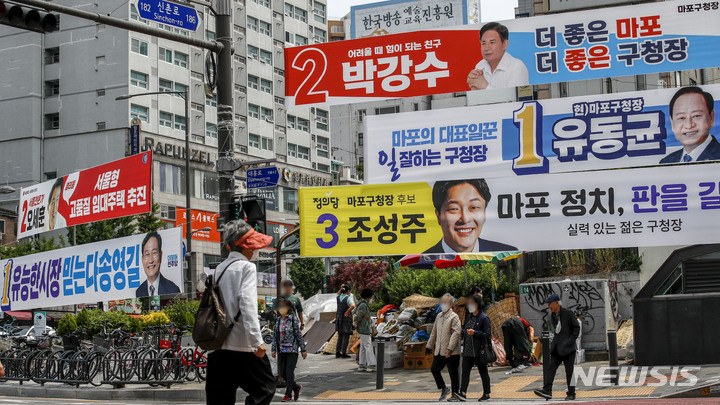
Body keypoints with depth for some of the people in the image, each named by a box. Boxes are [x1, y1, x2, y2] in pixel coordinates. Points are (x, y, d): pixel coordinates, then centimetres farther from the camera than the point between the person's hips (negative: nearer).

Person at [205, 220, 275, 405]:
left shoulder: (219, 268, 14)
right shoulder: (247, 267, -5)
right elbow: (247, 304, -17)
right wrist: (257, 340, -21)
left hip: (218, 346, 7)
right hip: (242, 346, -7)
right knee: (265, 389, 3)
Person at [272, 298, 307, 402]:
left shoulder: (293, 319, -5)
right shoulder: (277, 320, 10)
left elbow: (299, 334, -4)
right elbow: (274, 336, 14)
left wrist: (303, 350, -3)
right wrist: (274, 349, 7)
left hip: (292, 349, -6)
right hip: (282, 350, 6)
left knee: (289, 372, -8)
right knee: (282, 373, 6)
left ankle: (288, 394, 1)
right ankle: (296, 387, 27)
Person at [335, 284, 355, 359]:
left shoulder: (338, 297, 3)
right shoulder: (348, 298, -15)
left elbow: (338, 294, 29)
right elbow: (353, 306, -34)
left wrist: (341, 288, 11)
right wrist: (347, 312, -20)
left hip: (338, 318, 6)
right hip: (346, 318, -6)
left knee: (340, 336, 14)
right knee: (346, 336, 1)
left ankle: (337, 353, 11)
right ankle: (343, 353, 0)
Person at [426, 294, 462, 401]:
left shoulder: (454, 317, -10)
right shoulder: (439, 316, 14)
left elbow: (455, 334, -17)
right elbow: (434, 332, 22)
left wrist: (450, 349, -22)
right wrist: (430, 346, 23)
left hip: (451, 352, -8)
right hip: (439, 351, 8)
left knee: (453, 373, 0)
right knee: (434, 369, 9)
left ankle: (455, 394, 10)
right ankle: (443, 389, 23)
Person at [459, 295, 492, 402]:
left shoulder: (484, 318, -9)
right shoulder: (468, 316, 14)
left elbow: (487, 334, -13)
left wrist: (474, 333, -20)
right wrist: (462, 331, 4)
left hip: (479, 351, -6)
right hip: (468, 350, 6)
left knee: (483, 373, 6)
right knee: (465, 371, -4)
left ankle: (486, 394, 16)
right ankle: (463, 393, -11)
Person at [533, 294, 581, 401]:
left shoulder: (568, 313, -8)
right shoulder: (552, 316, 12)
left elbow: (577, 327, -3)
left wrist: (571, 340, -11)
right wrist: (554, 342, 12)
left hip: (568, 347, -6)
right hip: (557, 347, 6)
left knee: (569, 370, -2)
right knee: (550, 368, -7)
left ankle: (571, 394, 6)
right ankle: (547, 391, -16)